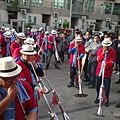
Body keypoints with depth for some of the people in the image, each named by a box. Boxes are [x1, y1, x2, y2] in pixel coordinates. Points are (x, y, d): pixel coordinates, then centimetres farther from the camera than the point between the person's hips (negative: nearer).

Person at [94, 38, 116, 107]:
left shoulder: (113, 52, -6)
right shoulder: (100, 50, 4)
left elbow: (112, 62, -14)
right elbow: (99, 59, -7)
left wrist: (106, 63, -34)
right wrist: (103, 53, -19)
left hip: (107, 72, -3)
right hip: (99, 71, 4)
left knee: (107, 88, 3)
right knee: (98, 86, 16)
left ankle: (107, 100, 19)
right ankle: (98, 98, 37)